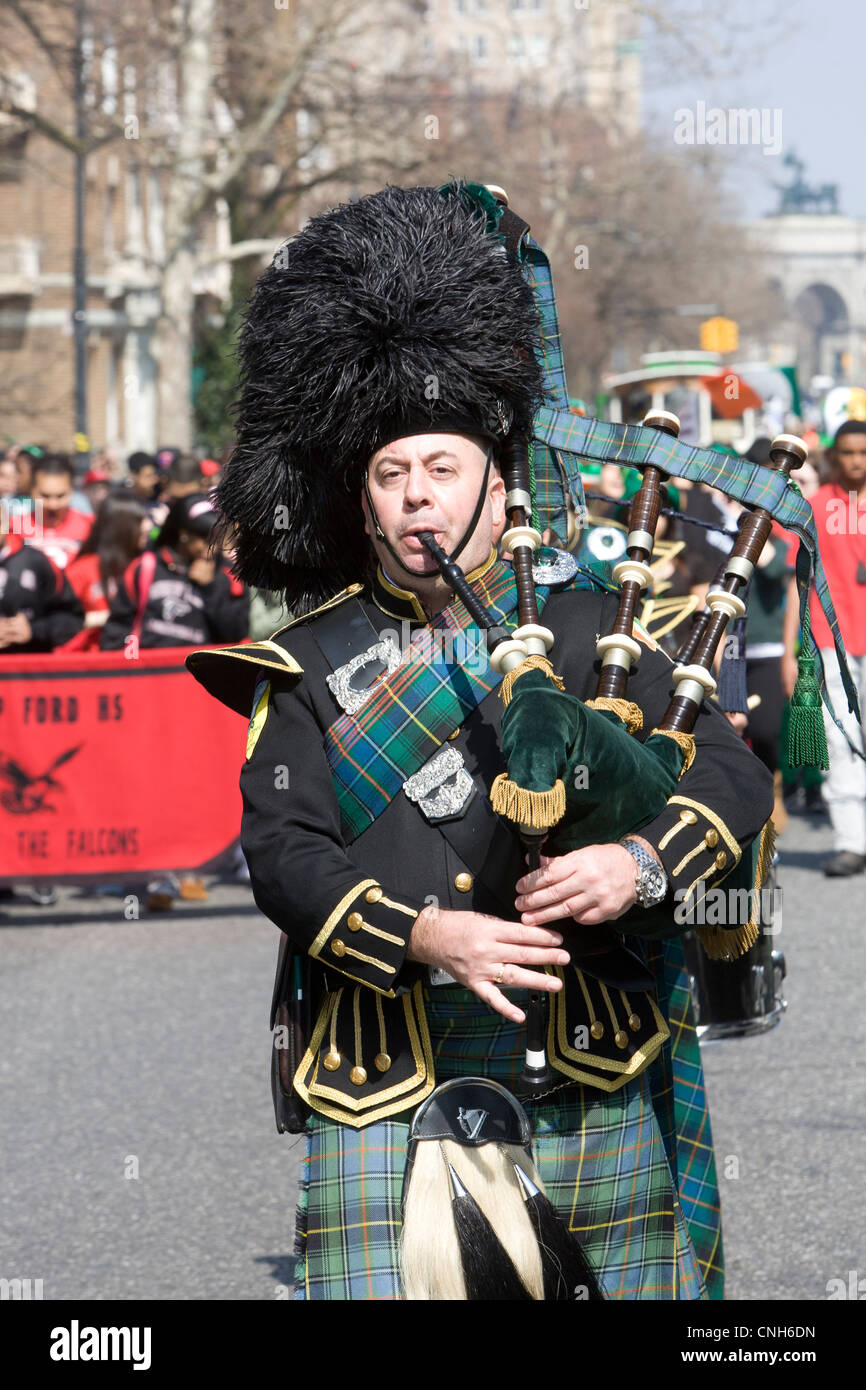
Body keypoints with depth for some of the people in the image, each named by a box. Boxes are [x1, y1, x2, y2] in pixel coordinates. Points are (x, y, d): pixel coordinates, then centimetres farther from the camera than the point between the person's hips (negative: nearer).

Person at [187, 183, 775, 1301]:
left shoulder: (588, 626, 8)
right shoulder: (310, 664, 6)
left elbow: (735, 775, 3)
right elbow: (280, 851, -6)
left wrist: (641, 864, -19)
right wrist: (424, 936, -23)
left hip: (594, 1084, 1)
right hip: (390, 1087, -1)